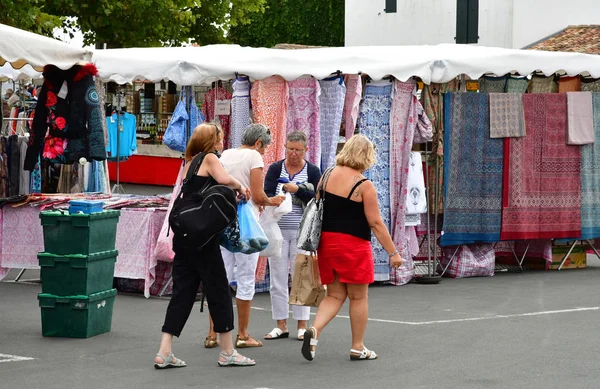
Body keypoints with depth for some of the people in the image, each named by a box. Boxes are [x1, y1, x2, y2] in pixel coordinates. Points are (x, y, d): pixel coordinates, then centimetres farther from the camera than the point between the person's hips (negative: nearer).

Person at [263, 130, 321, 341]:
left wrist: (298, 190, -18)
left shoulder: (313, 171, 3)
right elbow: (266, 194, -5)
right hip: (277, 229, 2)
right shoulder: (275, 169, 6)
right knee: (277, 278, 2)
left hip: (301, 231, -1)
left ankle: (302, 326, 5)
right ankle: (281, 325, 9)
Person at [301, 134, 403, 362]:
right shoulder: (364, 185, -12)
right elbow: (375, 223, -12)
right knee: (358, 297, 9)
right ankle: (358, 348, 15)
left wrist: (316, 243, 22)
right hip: (353, 244, -5)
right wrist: (393, 252, -7)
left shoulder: (326, 175, 4)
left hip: (326, 241, 5)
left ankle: (315, 330, -10)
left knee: (335, 295, 14)